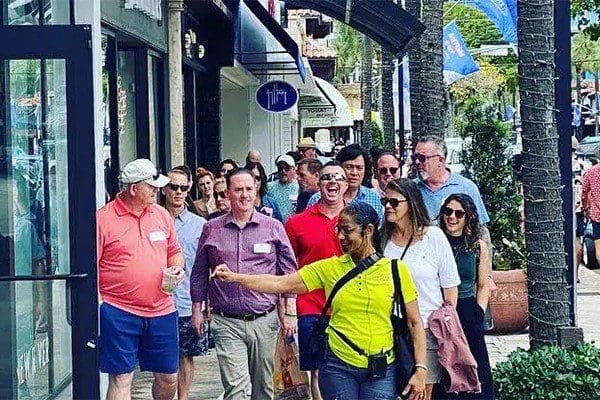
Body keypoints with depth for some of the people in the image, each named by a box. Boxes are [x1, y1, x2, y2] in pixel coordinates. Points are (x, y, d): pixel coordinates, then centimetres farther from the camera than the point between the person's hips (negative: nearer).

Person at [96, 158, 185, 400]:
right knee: (121, 379, -3)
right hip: (118, 313, -5)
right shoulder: (103, 219, -7)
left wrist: (178, 267, 1)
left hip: (162, 310, 5)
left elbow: (174, 251, 22)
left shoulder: (162, 215, 10)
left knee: (168, 377, 11)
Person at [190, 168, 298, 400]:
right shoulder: (211, 229, 5)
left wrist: (290, 312, 2)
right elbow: (199, 273, 13)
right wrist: (196, 309, 10)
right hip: (227, 323, -1)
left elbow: (289, 272, 6)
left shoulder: (274, 228, 4)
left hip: (265, 321, 1)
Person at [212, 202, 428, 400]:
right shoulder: (330, 268, 2)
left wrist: (420, 370, -5)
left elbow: (414, 323, 2)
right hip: (339, 367, 1)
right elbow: (281, 284, -1)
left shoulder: (395, 269, -1)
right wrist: (234, 277, -10)